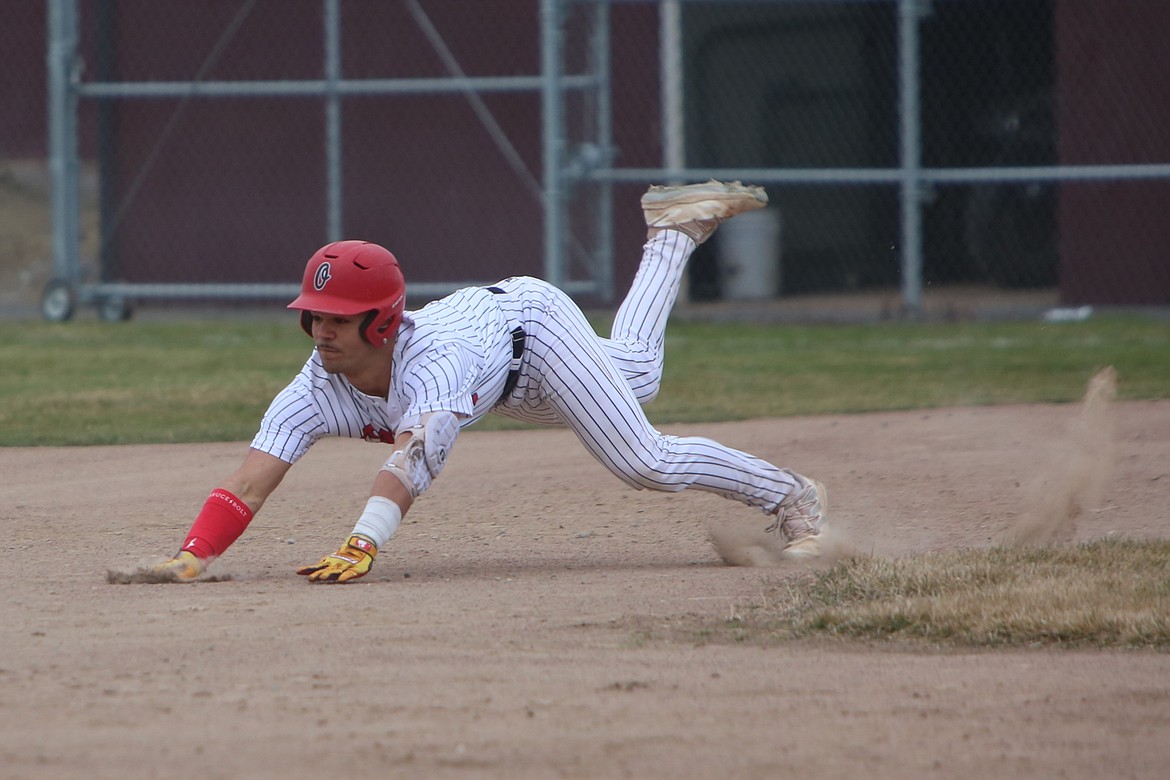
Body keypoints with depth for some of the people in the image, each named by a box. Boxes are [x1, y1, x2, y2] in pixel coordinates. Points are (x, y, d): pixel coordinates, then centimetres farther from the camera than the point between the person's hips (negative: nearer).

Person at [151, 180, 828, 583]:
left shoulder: (433, 364, -49)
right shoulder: (319, 388, -34)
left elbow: (408, 460, -67)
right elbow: (248, 485, -43)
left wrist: (361, 548, -83)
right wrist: (188, 560, -60)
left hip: (531, 317, -6)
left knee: (642, 460, -13)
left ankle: (793, 496, 9)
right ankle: (673, 233, 53)